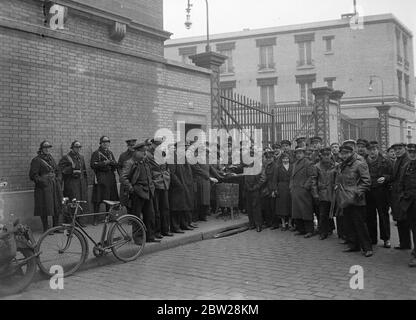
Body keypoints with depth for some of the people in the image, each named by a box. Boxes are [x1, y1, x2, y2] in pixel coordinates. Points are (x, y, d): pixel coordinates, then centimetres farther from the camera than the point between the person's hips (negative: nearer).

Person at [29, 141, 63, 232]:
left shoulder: (51, 158, 17)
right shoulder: (36, 160, -4)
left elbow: (57, 170, 24)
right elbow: (33, 175, -8)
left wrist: (58, 179, 8)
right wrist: (42, 181, -15)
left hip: (55, 186, 7)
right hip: (44, 187, -6)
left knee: (57, 207, 8)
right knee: (45, 208, -4)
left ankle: (56, 227, 19)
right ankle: (46, 228, 7)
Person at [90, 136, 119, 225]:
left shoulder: (110, 153, 20)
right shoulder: (96, 153, 1)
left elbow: (116, 164, 16)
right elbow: (93, 165, -11)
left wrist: (111, 162, -5)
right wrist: (104, 163, -15)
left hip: (111, 178, 6)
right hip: (100, 178, -5)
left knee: (110, 199, 7)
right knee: (97, 200, -6)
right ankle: (96, 219, -1)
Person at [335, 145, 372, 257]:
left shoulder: (359, 164, -9)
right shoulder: (341, 166, 15)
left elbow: (367, 180, -12)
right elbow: (338, 179, 30)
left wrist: (359, 191, -19)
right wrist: (337, 185, 13)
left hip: (355, 200, -8)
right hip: (345, 200, 8)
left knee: (359, 223, -6)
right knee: (348, 223, 12)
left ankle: (367, 248, 1)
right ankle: (353, 245, 23)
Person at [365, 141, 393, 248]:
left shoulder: (385, 161, 1)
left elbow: (392, 175, 0)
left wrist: (385, 178, -18)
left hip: (381, 192, -3)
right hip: (368, 193, 3)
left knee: (383, 215, 2)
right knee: (370, 216, 7)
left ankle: (386, 239, 11)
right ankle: (372, 238, 17)